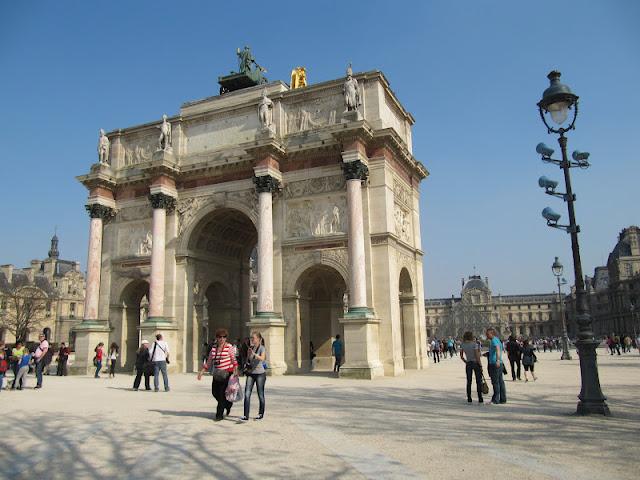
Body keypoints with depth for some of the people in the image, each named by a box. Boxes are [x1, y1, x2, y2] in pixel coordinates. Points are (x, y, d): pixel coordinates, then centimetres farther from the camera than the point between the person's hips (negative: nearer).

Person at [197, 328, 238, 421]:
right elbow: (209, 361, 15)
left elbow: (234, 360, -3)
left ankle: (219, 415, 7)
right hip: (217, 374, 6)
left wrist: (235, 371, -11)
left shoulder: (229, 347, -6)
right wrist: (201, 371, 11)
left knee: (222, 393, -6)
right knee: (214, 392, 6)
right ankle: (228, 404, 32)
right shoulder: (214, 347, 8)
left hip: (227, 374, -6)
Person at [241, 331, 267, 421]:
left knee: (260, 394, 6)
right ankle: (246, 416, -7)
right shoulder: (250, 348, 10)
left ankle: (261, 414, 23)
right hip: (250, 373, 5)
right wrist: (246, 365, 2)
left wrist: (254, 354, -42)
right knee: (247, 394, -6)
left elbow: (262, 358, -27)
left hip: (260, 374, -5)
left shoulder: (262, 348, -8)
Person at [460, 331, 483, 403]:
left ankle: (469, 398, 10)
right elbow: (477, 356, -15)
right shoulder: (474, 344, -13)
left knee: (469, 381, 10)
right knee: (478, 381, 5)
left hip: (468, 364, 4)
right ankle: (480, 398, 6)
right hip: (476, 363, -4)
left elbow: (461, 356, 4)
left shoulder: (462, 345, 0)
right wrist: (480, 365, -7)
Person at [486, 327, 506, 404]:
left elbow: (498, 349, -31)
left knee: (495, 382, -5)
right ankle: (503, 399, 14)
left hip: (495, 364, -10)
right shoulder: (497, 340, 18)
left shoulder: (494, 340, -13)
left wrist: (498, 360, -44)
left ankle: (495, 399, -2)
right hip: (499, 364, 10)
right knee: (500, 382, 10)